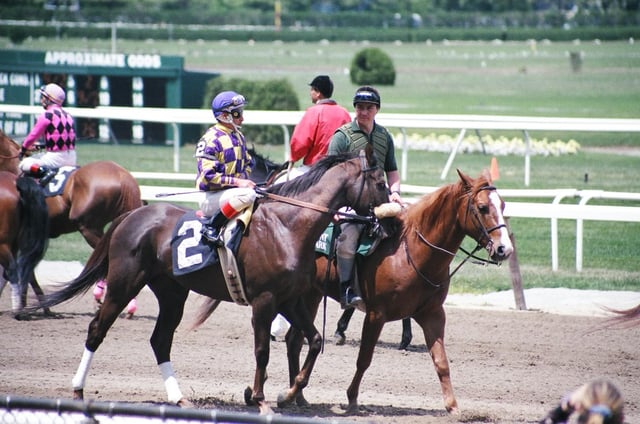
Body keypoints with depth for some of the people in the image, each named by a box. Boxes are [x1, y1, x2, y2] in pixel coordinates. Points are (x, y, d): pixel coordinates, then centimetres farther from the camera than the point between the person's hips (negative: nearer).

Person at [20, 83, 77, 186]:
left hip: (56, 157, -8)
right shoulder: (68, 115, 12)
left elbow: (33, 135, -6)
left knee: (24, 164, -3)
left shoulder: (47, 115, -11)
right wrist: (44, 145, 29)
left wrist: (23, 149, 12)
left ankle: (45, 171, -25)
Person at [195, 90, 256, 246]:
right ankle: (211, 227, -24)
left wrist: (245, 179, 4)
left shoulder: (238, 136, 14)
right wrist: (237, 182, -23)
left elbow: (248, 163, 26)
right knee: (247, 195, -34)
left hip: (233, 192, 9)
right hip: (211, 197, -9)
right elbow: (207, 175, -22)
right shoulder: (211, 139, -14)